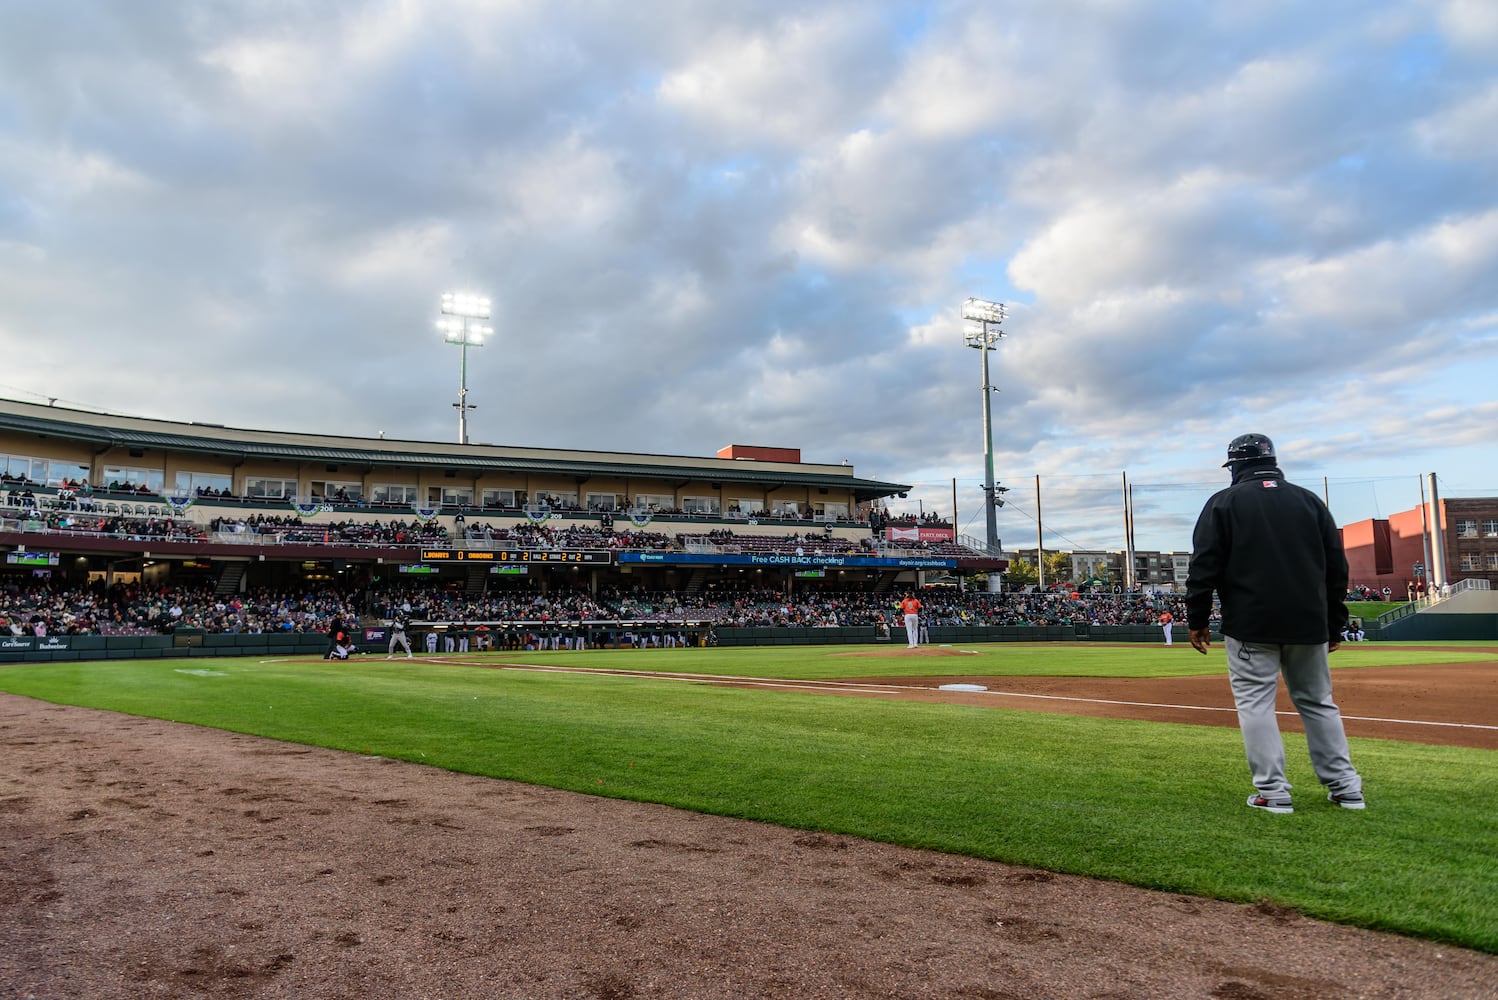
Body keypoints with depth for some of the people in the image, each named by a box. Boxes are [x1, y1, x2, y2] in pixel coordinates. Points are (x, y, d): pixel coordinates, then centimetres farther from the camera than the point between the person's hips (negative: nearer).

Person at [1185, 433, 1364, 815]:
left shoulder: (1224, 503, -1)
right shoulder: (1310, 501, 12)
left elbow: (1204, 566, -6)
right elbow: (1337, 567, 12)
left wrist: (1197, 619, -1)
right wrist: (1334, 624, 18)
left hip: (1251, 625, -4)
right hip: (1309, 624, 5)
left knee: (1255, 703, -1)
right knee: (1317, 702, 15)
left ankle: (1273, 791, -3)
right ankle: (1345, 786, 17)